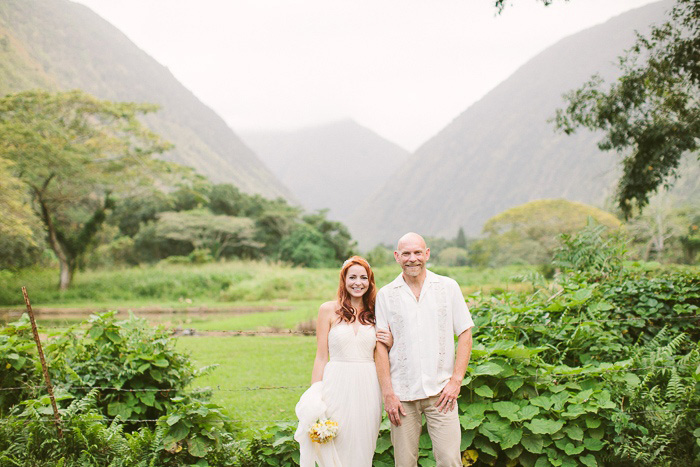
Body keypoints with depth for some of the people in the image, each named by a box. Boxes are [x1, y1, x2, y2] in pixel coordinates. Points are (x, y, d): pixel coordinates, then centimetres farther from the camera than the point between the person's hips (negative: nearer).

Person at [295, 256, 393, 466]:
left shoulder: (375, 313, 9)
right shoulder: (329, 310, 1)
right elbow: (321, 357, 1)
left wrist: (390, 343, -4)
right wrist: (314, 398, -3)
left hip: (367, 388, 2)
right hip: (337, 387, -2)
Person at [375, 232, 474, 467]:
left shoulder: (448, 287, 5)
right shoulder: (386, 295, 5)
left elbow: (465, 335, 5)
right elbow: (381, 347, 3)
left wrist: (456, 381, -3)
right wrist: (388, 393, -4)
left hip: (441, 391, 0)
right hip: (402, 394, 0)